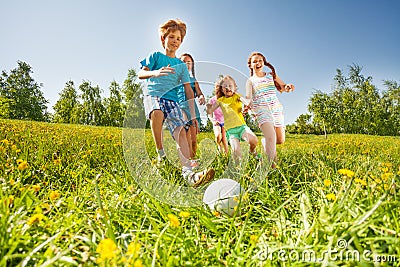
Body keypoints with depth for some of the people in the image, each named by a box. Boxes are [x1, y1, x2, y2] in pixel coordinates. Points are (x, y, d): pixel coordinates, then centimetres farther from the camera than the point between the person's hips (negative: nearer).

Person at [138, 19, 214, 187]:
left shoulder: (181, 65, 19)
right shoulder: (155, 56, 14)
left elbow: (188, 90, 14)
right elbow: (140, 74, 1)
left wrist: (193, 115, 6)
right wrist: (155, 73, -23)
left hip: (171, 99, 3)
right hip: (152, 94, -2)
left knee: (181, 130, -21)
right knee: (157, 112, -39)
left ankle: (188, 173, -32)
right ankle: (161, 153, -21)